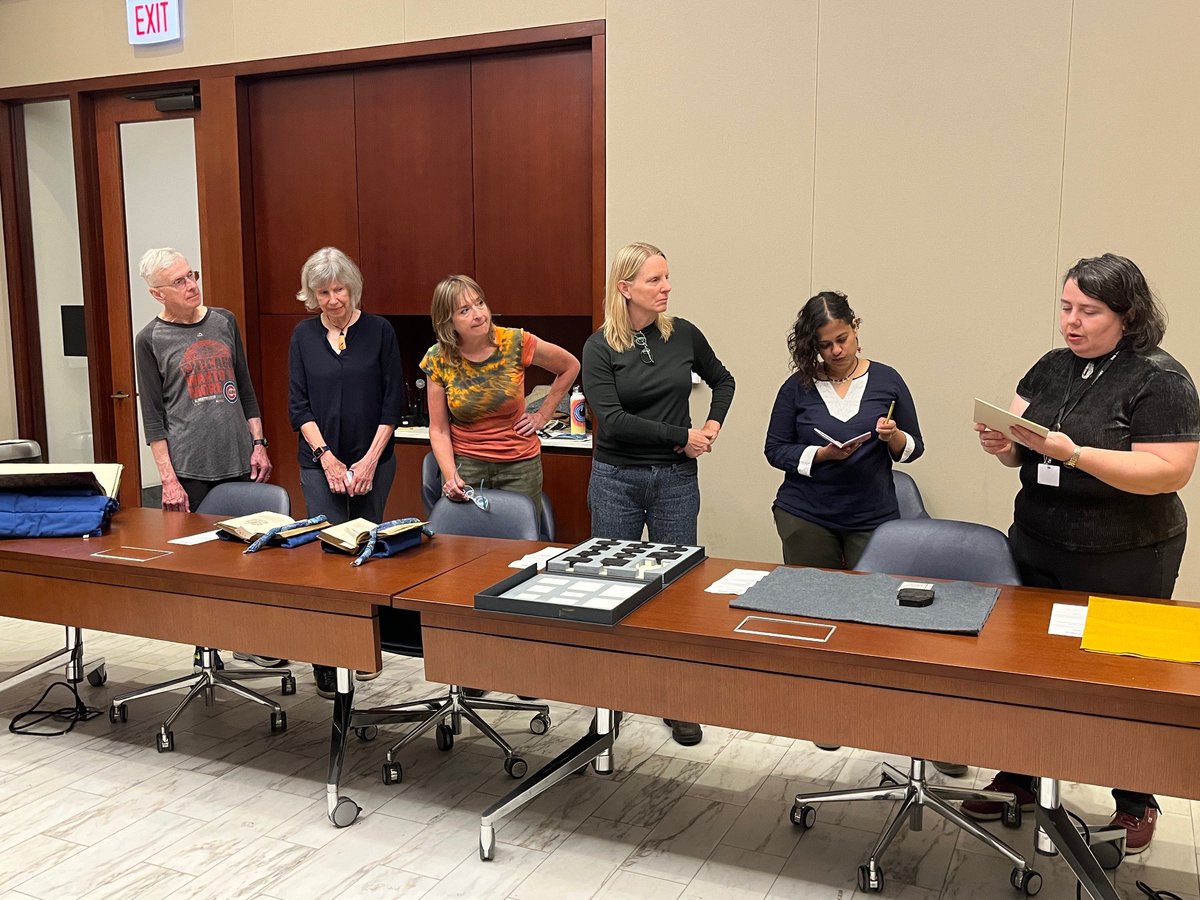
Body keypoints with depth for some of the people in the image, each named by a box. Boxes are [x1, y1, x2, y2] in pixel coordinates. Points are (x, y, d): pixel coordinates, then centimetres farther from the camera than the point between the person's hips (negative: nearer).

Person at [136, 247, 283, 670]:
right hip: (190, 469, -3)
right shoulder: (151, 339, -1)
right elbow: (153, 416, -3)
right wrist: (168, 479, -9)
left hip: (238, 461, 3)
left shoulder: (224, 322, 9)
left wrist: (258, 444, 7)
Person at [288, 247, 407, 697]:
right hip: (320, 461, 0)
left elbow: (394, 401, -2)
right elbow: (298, 404, 2)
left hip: (372, 460, 0)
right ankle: (327, 660, -2)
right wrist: (327, 457, -9)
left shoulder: (378, 331, -1)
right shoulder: (304, 335, 4)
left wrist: (370, 459, -9)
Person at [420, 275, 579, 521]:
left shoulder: (515, 343, -11)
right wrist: (450, 476, -17)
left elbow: (570, 367, 5)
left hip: (519, 464, 0)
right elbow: (439, 429, -3)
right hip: (465, 463, 0)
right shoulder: (438, 360, -8)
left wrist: (542, 415, 3)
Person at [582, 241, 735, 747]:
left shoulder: (683, 335, 2)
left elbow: (722, 381, 19)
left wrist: (713, 426, 3)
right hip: (617, 479, -1)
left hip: (676, 479, 2)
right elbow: (613, 421, -16)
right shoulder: (600, 347, -7)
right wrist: (682, 436, -16)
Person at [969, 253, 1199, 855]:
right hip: (1038, 549, 6)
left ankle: (1136, 805, 30)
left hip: (1123, 564, -5)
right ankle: (1019, 778, 31)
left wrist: (1071, 452, -29)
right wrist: (1000, 443, -16)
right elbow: (1019, 451, 8)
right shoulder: (1053, 368, 6)